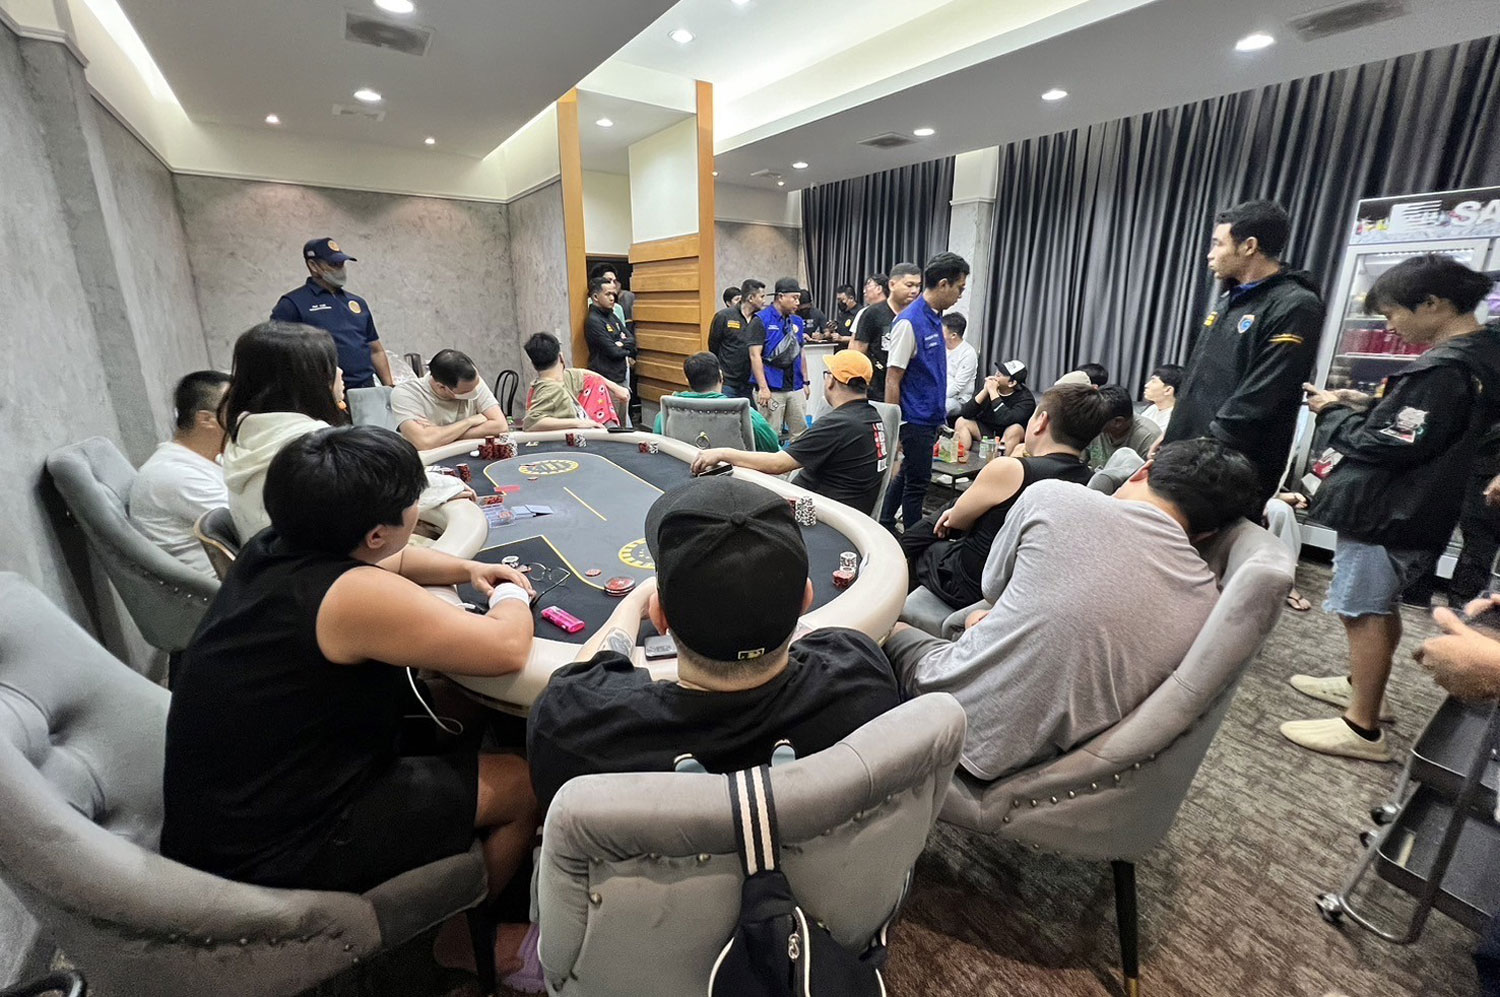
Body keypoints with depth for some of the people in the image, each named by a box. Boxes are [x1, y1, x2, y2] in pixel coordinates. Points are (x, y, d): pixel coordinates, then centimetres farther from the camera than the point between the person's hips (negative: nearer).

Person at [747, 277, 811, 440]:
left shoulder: (797, 321, 12)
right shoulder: (761, 320, -7)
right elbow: (755, 355, -12)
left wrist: (805, 382, 16)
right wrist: (763, 387, -18)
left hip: (796, 388, 6)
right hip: (772, 389, -6)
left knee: (801, 433, 9)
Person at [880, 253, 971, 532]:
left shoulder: (935, 318, 9)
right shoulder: (909, 322, -18)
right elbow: (892, 380, -19)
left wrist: (939, 417, 18)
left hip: (930, 417, 9)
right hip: (914, 421, -9)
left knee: (906, 475, 17)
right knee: (917, 483, 1)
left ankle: (885, 528, 31)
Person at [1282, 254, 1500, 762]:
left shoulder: (1443, 369, -22)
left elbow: (1384, 445, -23)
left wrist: (1334, 414, -9)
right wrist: (1369, 405, 6)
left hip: (1384, 512, -10)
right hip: (1409, 509, 10)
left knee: (1363, 611, -2)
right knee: (1381, 604, 21)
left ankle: (1363, 729, 7)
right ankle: (1364, 686, 38)